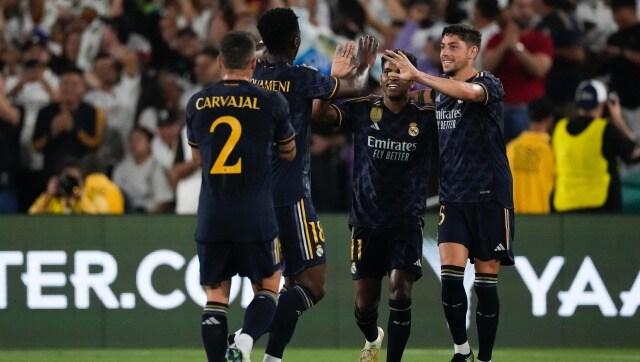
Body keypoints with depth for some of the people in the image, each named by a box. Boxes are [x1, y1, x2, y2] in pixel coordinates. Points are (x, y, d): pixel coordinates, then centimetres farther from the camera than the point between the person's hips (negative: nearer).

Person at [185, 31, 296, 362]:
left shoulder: (197, 104, 3)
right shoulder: (271, 103, -5)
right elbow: (289, 153, 12)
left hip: (211, 217, 2)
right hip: (257, 217, -2)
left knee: (216, 295, 8)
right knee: (267, 288, 10)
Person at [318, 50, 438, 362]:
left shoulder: (426, 118, -2)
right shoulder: (362, 110, -2)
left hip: (407, 222, -1)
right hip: (366, 221, 1)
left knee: (400, 290, -16)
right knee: (364, 303, 9)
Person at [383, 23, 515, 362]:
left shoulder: (489, 84, -9)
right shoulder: (441, 89, 10)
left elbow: (469, 92, -32)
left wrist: (416, 75, -39)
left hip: (489, 197, -4)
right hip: (453, 197, 4)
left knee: (485, 283, 1)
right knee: (450, 276, -10)